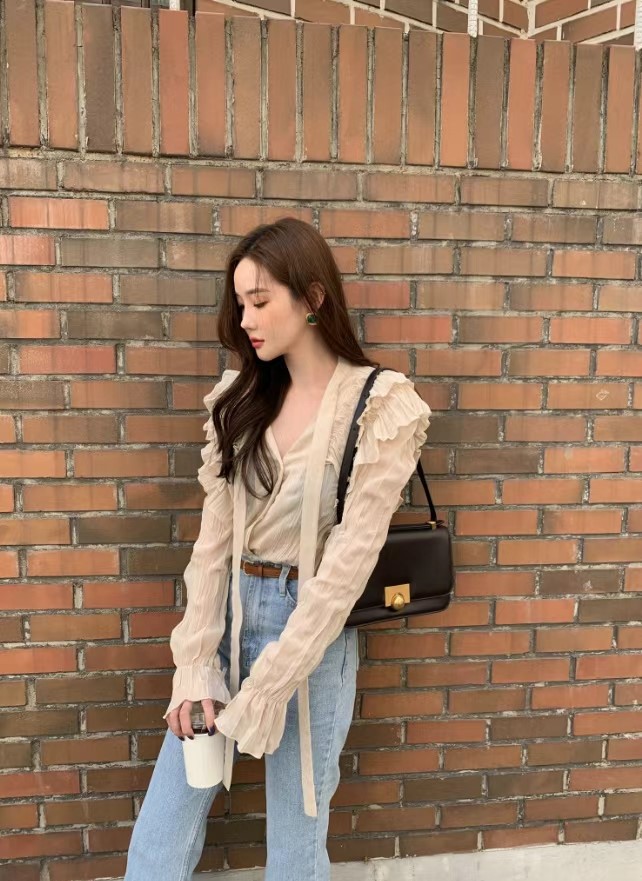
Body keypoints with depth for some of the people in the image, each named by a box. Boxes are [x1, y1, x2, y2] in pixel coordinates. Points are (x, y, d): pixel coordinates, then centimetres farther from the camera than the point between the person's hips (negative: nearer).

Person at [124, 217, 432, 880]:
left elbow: (349, 560, -15)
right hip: (229, 613, 4)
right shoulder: (239, 398, 4)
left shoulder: (378, 407, -11)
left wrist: (265, 689, -14)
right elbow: (214, 538, -1)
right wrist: (195, 669, -6)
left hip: (313, 632, -4)